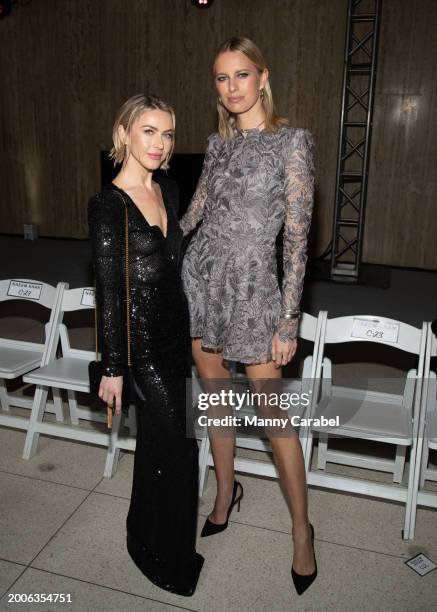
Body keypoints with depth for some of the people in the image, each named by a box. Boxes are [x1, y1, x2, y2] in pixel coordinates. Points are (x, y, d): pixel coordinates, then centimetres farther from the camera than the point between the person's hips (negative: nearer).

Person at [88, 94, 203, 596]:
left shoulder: (168, 190, 6)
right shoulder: (107, 205, -16)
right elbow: (108, 291, -16)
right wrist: (112, 368, -13)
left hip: (175, 332, 7)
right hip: (142, 341, -7)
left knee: (157, 438, 21)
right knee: (179, 446, 0)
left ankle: (146, 536, 45)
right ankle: (171, 559, 26)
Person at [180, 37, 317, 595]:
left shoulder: (292, 142, -7)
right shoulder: (219, 143, 9)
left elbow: (297, 238, -11)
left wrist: (288, 323, -14)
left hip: (252, 284, -5)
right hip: (200, 276, 6)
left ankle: (301, 529, 21)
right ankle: (226, 492, 38)